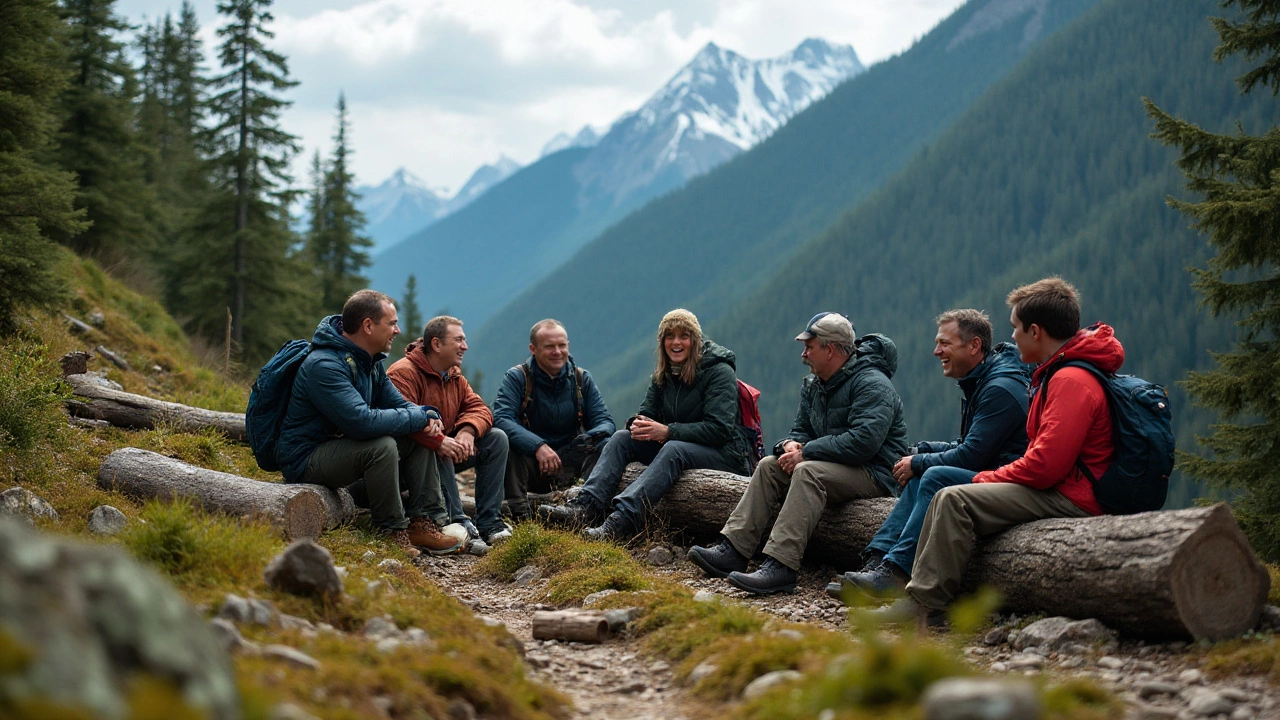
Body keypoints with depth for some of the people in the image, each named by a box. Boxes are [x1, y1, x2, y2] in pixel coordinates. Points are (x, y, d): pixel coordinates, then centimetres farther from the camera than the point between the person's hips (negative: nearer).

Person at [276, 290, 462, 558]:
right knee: (382, 445, -32)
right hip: (306, 459, -10)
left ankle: (420, 522, 1)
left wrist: (428, 416, -13)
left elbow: (397, 403, 11)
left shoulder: (369, 361, 6)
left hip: (340, 445, 10)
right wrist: (419, 417, -24)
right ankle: (391, 531, -16)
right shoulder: (325, 365, -26)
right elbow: (362, 421, -36)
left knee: (419, 437, 3)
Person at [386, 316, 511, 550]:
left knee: (497, 438, -6)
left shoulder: (455, 376, 11)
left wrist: (467, 431, -21)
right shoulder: (404, 373, -18)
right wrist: (439, 441, -42)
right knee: (435, 450, -39)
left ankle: (488, 522, -12)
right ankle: (457, 521, -35)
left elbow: (478, 408, 2)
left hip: (446, 453, 8)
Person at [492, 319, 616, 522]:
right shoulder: (517, 378, -6)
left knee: (608, 445, -23)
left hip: (568, 465, 2)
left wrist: (592, 436, -28)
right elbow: (500, 418, -22)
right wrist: (538, 446, -36)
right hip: (530, 465, -2)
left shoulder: (582, 379, 4)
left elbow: (605, 421, -1)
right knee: (505, 440, -32)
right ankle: (520, 515, -30)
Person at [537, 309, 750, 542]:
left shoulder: (720, 372, -12)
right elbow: (647, 412, 8)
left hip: (724, 452, -7)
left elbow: (719, 428, -21)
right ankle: (586, 507, -34)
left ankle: (621, 521, -56)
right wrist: (638, 424, -19)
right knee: (622, 437, -12)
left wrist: (667, 431, -29)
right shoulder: (664, 374, 9)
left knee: (674, 449, -37)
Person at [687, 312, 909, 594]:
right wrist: (791, 444, -10)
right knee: (769, 466, -3)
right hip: (833, 466, 9)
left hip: (875, 472, -9)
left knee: (808, 472, -32)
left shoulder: (872, 385, -17)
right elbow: (801, 430, 16)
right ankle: (732, 551, -14)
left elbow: (863, 442, -28)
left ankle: (780, 567, -41)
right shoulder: (814, 386, 12)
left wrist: (806, 453, -22)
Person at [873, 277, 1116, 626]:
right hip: (1057, 488, 11)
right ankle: (919, 594, 1)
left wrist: (985, 479, -10)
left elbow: (1046, 465, -24)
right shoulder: (1060, 372, 17)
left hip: (1068, 499, -11)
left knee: (955, 500, -20)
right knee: (945, 495, 8)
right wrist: (989, 479, 7)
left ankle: (927, 606, -15)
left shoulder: (1072, 381, -18)